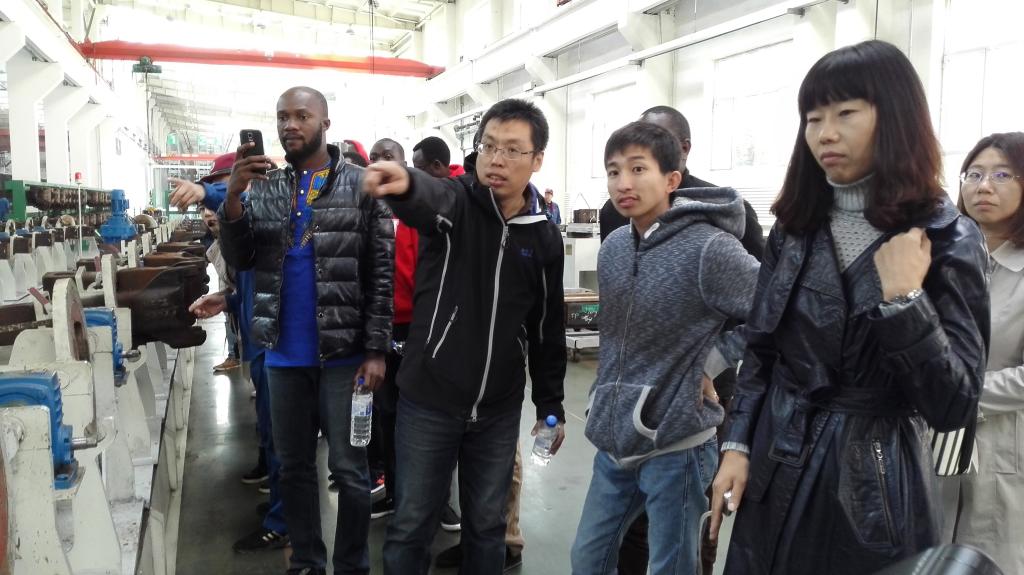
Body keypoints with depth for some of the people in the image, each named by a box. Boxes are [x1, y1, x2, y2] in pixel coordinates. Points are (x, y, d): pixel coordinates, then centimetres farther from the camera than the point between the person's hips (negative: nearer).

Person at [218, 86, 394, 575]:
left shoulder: (361, 186, -4)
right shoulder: (265, 188, 8)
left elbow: (381, 274, -6)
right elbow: (239, 260, 2)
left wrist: (376, 350, -12)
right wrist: (233, 196, -13)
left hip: (343, 354, -4)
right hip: (283, 355, 4)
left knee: (349, 468, 6)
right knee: (293, 466, 15)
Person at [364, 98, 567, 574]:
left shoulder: (545, 237, 0)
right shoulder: (456, 202, -8)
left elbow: (547, 329, 8)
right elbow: (429, 198, -35)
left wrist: (550, 405, 10)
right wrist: (405, 184, -58)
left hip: (499, 410, 3)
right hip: (429, 401, -2)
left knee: (487, 524, 17)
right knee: (411, 525, 10)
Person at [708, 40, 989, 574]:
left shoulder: (947, 239, -8)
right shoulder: (794, 226, 2)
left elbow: (954, 406, -14)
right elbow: (760, 353, 7)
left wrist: (903, 298, -23)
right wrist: (736, 445, -1)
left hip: (875, 488, -3)